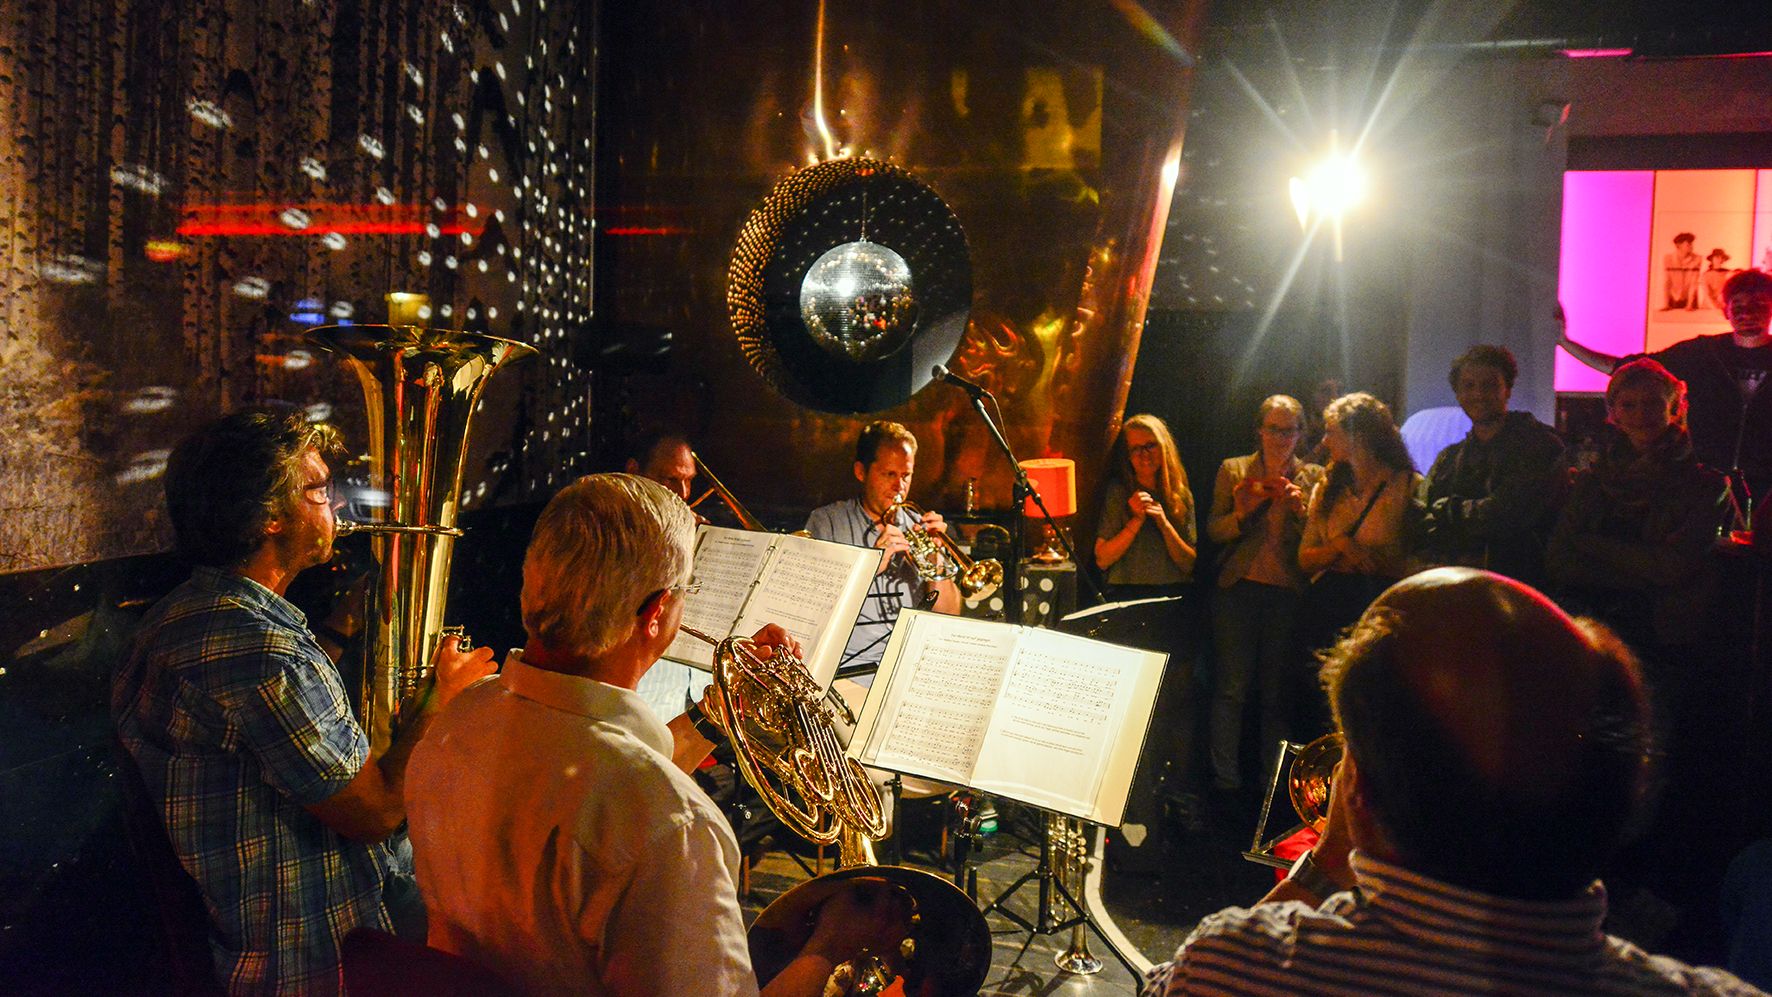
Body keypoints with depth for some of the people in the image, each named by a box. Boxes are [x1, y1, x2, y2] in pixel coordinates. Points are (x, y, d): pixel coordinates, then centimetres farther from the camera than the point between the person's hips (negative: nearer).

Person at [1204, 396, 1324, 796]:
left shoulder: (1314, 478, 8)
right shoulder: (1233, 470, 8)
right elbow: (1214, 531, 4)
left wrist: (1300, 509, -14)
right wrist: (1242, 514, -14)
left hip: (1288, 594, 1)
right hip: (1239, 589, 0)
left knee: (1277, 689, 6)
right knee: (1231, 687, -1)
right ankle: (1225, 781, 6)